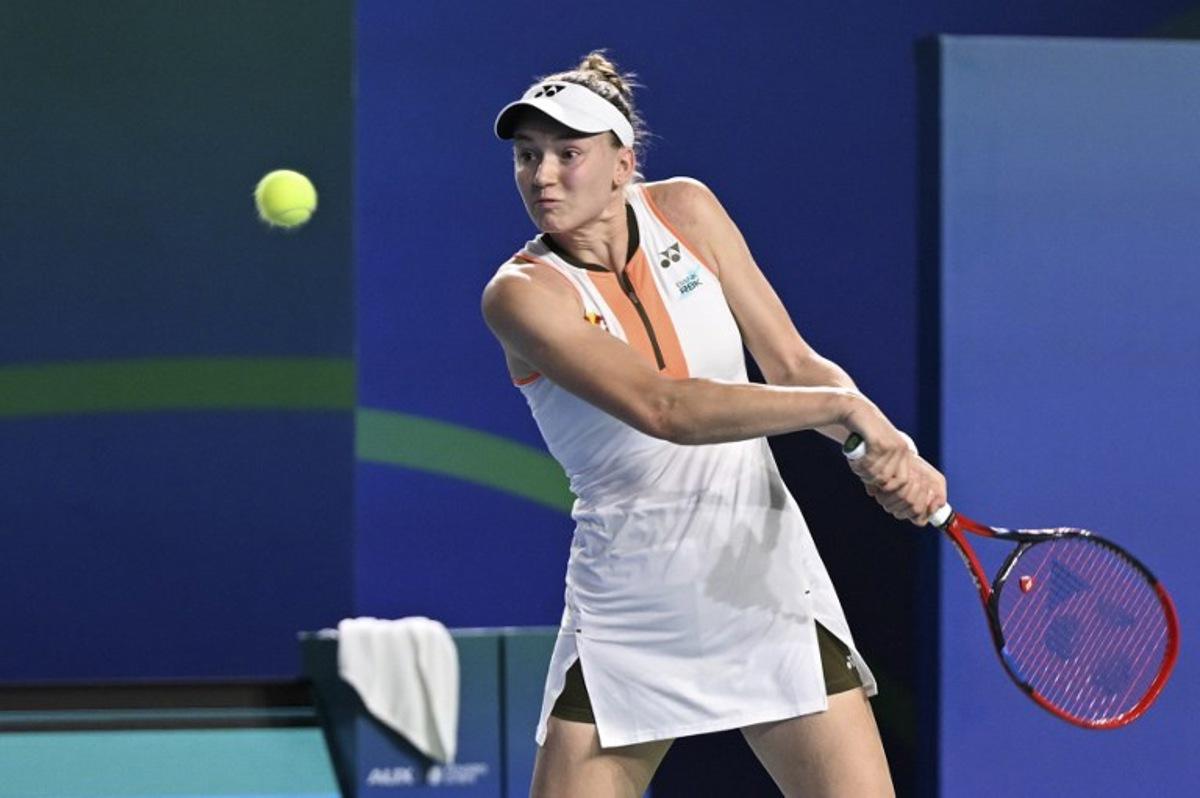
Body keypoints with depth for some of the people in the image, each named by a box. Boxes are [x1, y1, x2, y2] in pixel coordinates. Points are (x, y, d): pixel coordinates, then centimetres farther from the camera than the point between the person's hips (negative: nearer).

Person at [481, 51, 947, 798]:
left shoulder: (685, 210, -1)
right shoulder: (522, 293, -14)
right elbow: (665, 408, -27)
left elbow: (793, 365, 1)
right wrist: (844, 405, -29)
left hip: (765, 576, 3)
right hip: (632, 611, -2)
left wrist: (892, 450, -18)